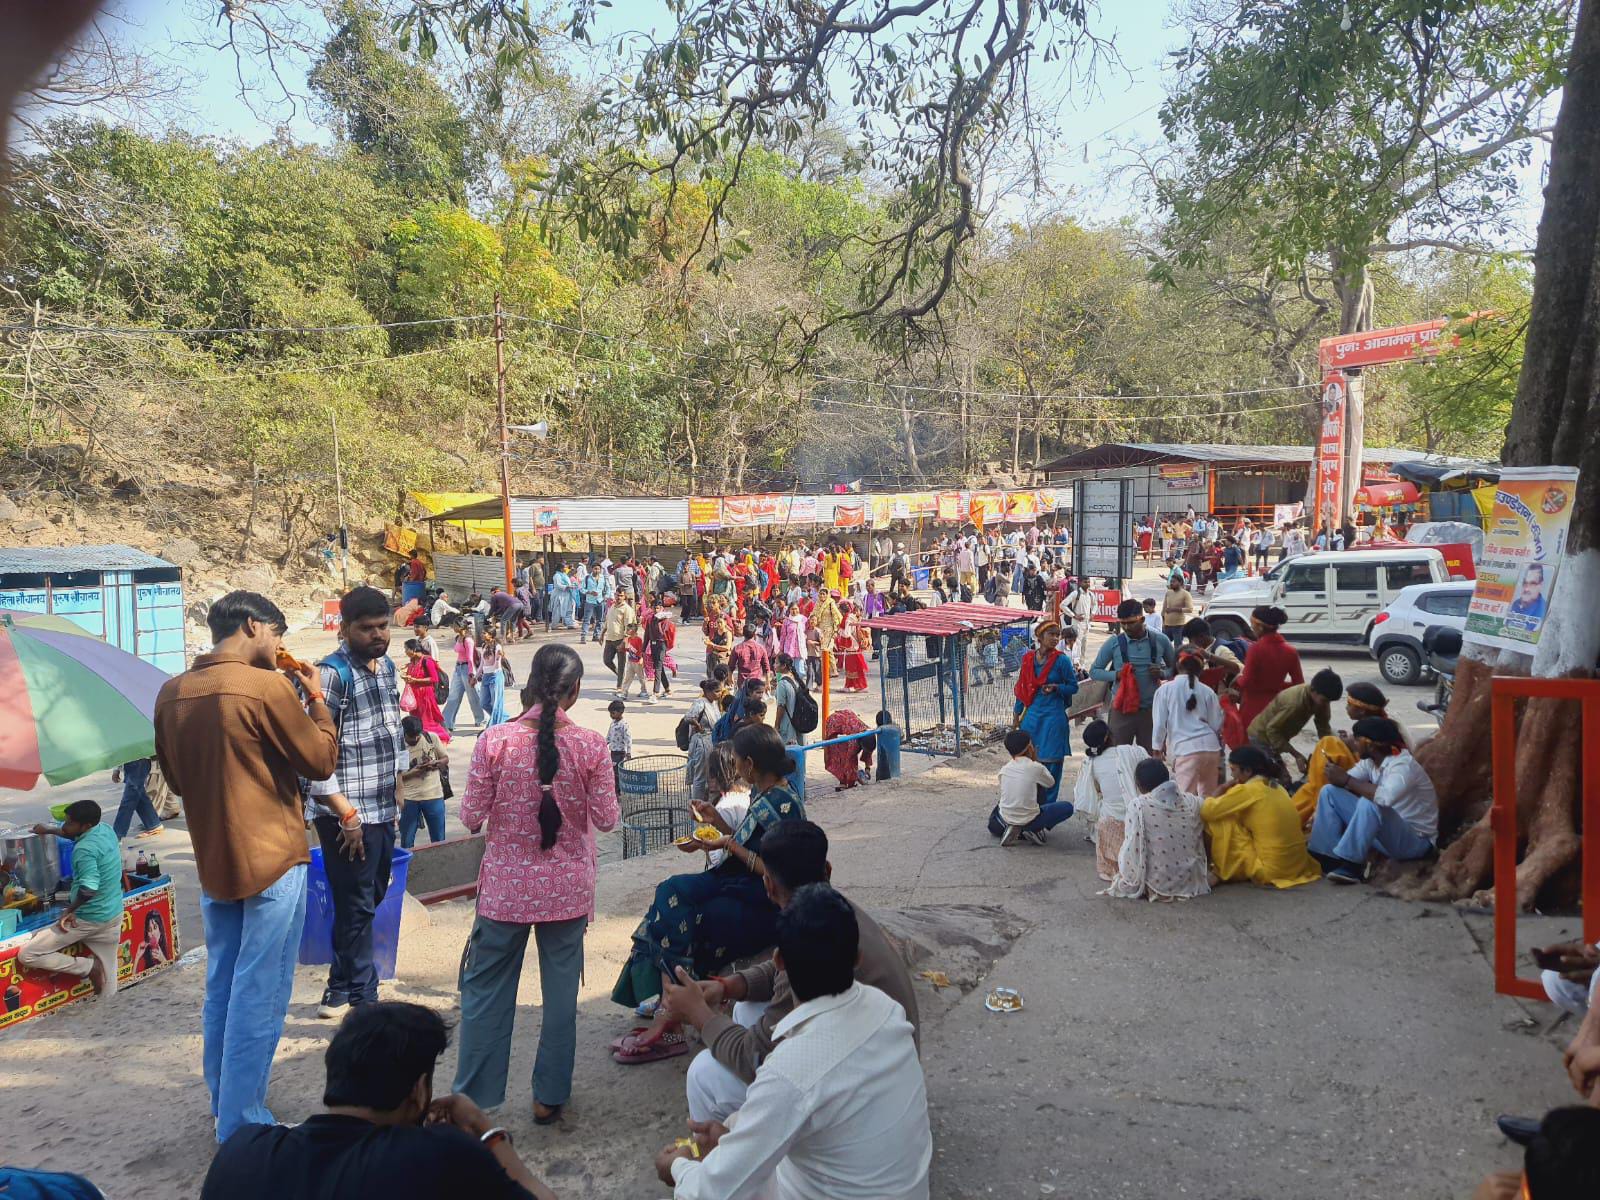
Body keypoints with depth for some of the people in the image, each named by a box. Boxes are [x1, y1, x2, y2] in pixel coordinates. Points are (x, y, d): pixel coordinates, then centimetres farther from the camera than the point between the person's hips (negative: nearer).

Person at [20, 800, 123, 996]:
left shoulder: (84, 849, -23)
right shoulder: (106, 830, 2)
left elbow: (89, 889, -32)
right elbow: (79, 836, 26)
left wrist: (70, 910, -17)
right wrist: (50, 830, 24)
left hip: (88, 919, -8)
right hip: (113, 916, 8)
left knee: (26, 955, -2)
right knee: (107, 974, 14)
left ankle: (87, 966, -2)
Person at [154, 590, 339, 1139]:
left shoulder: (171, 693, 3)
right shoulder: (268, 687, -18)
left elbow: (175, 777, 15)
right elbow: (322, 760, -8)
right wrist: (316, 697, 1)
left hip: (212, 862, 7)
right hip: (272, 861, -7)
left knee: (221, 990, 18)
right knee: (259, 997, 1)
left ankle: (224, 1107, 30)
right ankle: (242, 1126, 8)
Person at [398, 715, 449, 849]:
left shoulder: (432, 738, -3)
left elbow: (446, 758, 9)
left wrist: (435, 763, -12)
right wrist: (412, 773, -21)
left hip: (434, 795, 1)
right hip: (408, 798, -1)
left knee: (439, 840, 10)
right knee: (406, 841, 9)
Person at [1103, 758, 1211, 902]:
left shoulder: (1138, 805, -14)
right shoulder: (1193, 802, -2)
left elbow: (1132, 850, -15)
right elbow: (1201, 844, 8)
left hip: (1156, 883, -4)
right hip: (1189, 882, 4)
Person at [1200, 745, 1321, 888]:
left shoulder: (1247, 790, -12)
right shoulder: (1277, 787, 11)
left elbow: (1206, 812, -11)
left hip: (1270, 870, -8)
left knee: (1223, 823, 0)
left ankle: (1226, 872, 11)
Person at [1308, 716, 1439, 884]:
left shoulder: (1403, 764, -24)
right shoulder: (1371, 761, 2)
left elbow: (1385, 797, -42)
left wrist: (1347, 780, -31)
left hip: (1416, 841, -8)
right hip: (1385, 833, 8)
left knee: (1370, 804, -38)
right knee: (1329, 791, -3)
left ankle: (1350, 865, -26)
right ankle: (1327, 857, -8)